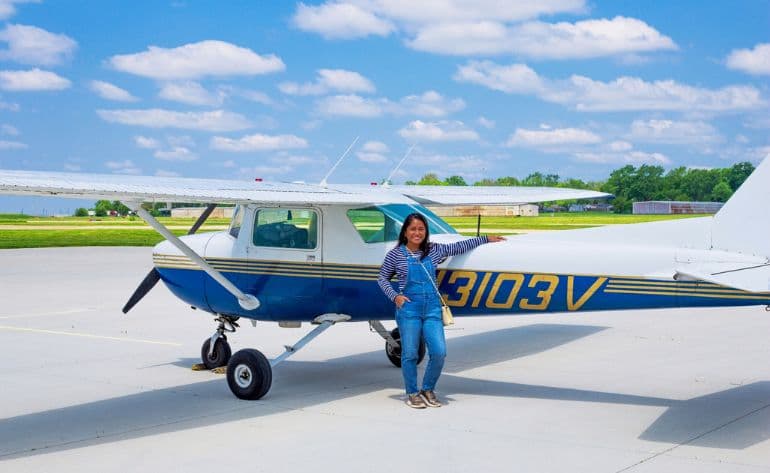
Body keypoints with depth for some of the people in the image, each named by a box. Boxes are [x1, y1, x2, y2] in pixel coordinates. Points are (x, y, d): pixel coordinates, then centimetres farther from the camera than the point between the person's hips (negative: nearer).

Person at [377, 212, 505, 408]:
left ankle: (428, 390, 17)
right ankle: (412, 393, 18)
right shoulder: (396, 254, -1)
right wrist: (395, 296, -8)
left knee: (439, 352, -4)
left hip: (432, 308, 3)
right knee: (410, 354, 1)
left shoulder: (433, 250, 8)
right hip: (408, 308, -3)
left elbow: (459, 247, 19)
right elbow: (383, 279, 8)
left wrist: (486, 239, 25)